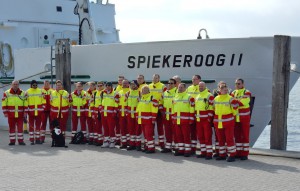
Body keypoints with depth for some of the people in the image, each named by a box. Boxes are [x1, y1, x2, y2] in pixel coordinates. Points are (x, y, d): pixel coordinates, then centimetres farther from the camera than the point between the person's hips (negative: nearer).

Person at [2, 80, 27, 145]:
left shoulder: (23, 93, 6)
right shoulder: (6, 93, 2)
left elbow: (25, 103, 7)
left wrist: (25, 112, 2)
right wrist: (5, 112, -3)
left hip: (20, 114, 1)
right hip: (10, 114, 0)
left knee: (20, 127, 1)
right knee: (11, 127, 5)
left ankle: (21, 140, 7)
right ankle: (12, 141, 13)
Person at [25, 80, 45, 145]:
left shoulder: (40, 91, 6)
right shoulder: (27, 92, 0)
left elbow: (43, 101, 8)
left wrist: (42, 108, 2)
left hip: (39, 111, 2)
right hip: (31, 111, -2)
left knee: (38, 125, 7)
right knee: (31, 126, 2)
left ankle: (38, 139, 15)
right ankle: (32, 140, 6)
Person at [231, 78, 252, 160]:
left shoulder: (247, 93, -5)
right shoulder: (233, 93, 12)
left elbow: (243, 102, -20)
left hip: (244, 118, -5)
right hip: (235, 117, 5)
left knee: (245, 135, -1)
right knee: (237, 135, 9)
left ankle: (245, 154, 3)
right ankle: (238, 152, 17)